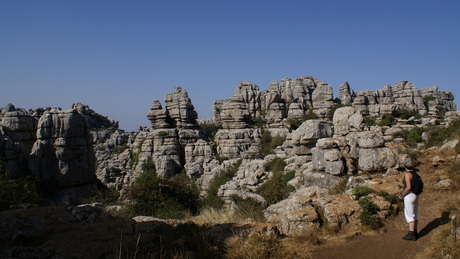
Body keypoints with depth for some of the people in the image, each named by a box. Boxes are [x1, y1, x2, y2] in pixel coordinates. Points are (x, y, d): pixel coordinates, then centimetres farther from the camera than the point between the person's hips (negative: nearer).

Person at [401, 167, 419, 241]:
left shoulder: (407, 174, -18)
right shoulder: (414, 173, 9)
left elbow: (408, 187, -25)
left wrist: (403, 194, -9)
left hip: (409, 196, -9)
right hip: (415, 195, 9)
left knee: (409, 215, -4)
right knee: (415, 214, 15)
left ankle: (411, 235, -3)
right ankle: (415, 232, 24)